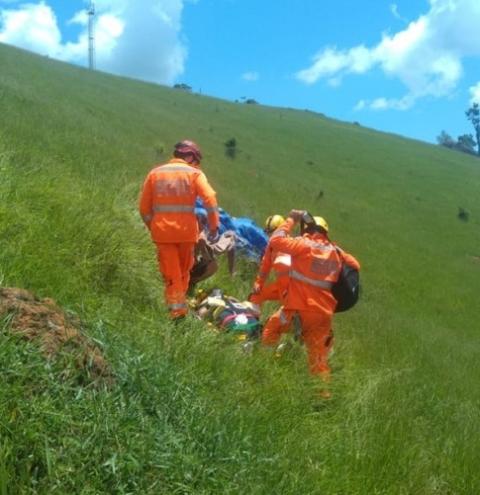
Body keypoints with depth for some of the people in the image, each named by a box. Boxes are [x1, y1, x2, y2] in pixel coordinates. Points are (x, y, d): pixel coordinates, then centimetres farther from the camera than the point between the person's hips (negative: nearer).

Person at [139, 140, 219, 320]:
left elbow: (144, 206, 8)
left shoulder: (155, 173, 9)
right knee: (184, 271, 19)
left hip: (162, 231, 1)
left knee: (170, 274, 6)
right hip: (186, 230, -1)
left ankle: (176, 308, 1)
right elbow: (210, 198, -14)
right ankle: (180, 303, 30)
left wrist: (152, 226, 20)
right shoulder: (194, 173, 0)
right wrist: (214, 225, -10)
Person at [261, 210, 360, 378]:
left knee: (271, 331, 22)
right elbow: (355, 265, 19)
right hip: (323, 313, 4)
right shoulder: (335, 251, 5)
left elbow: (275, 240, -11)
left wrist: (291, 220, 0)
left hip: (298, 308, -4)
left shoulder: (304, 245, -11)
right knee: (318, 360, 13)